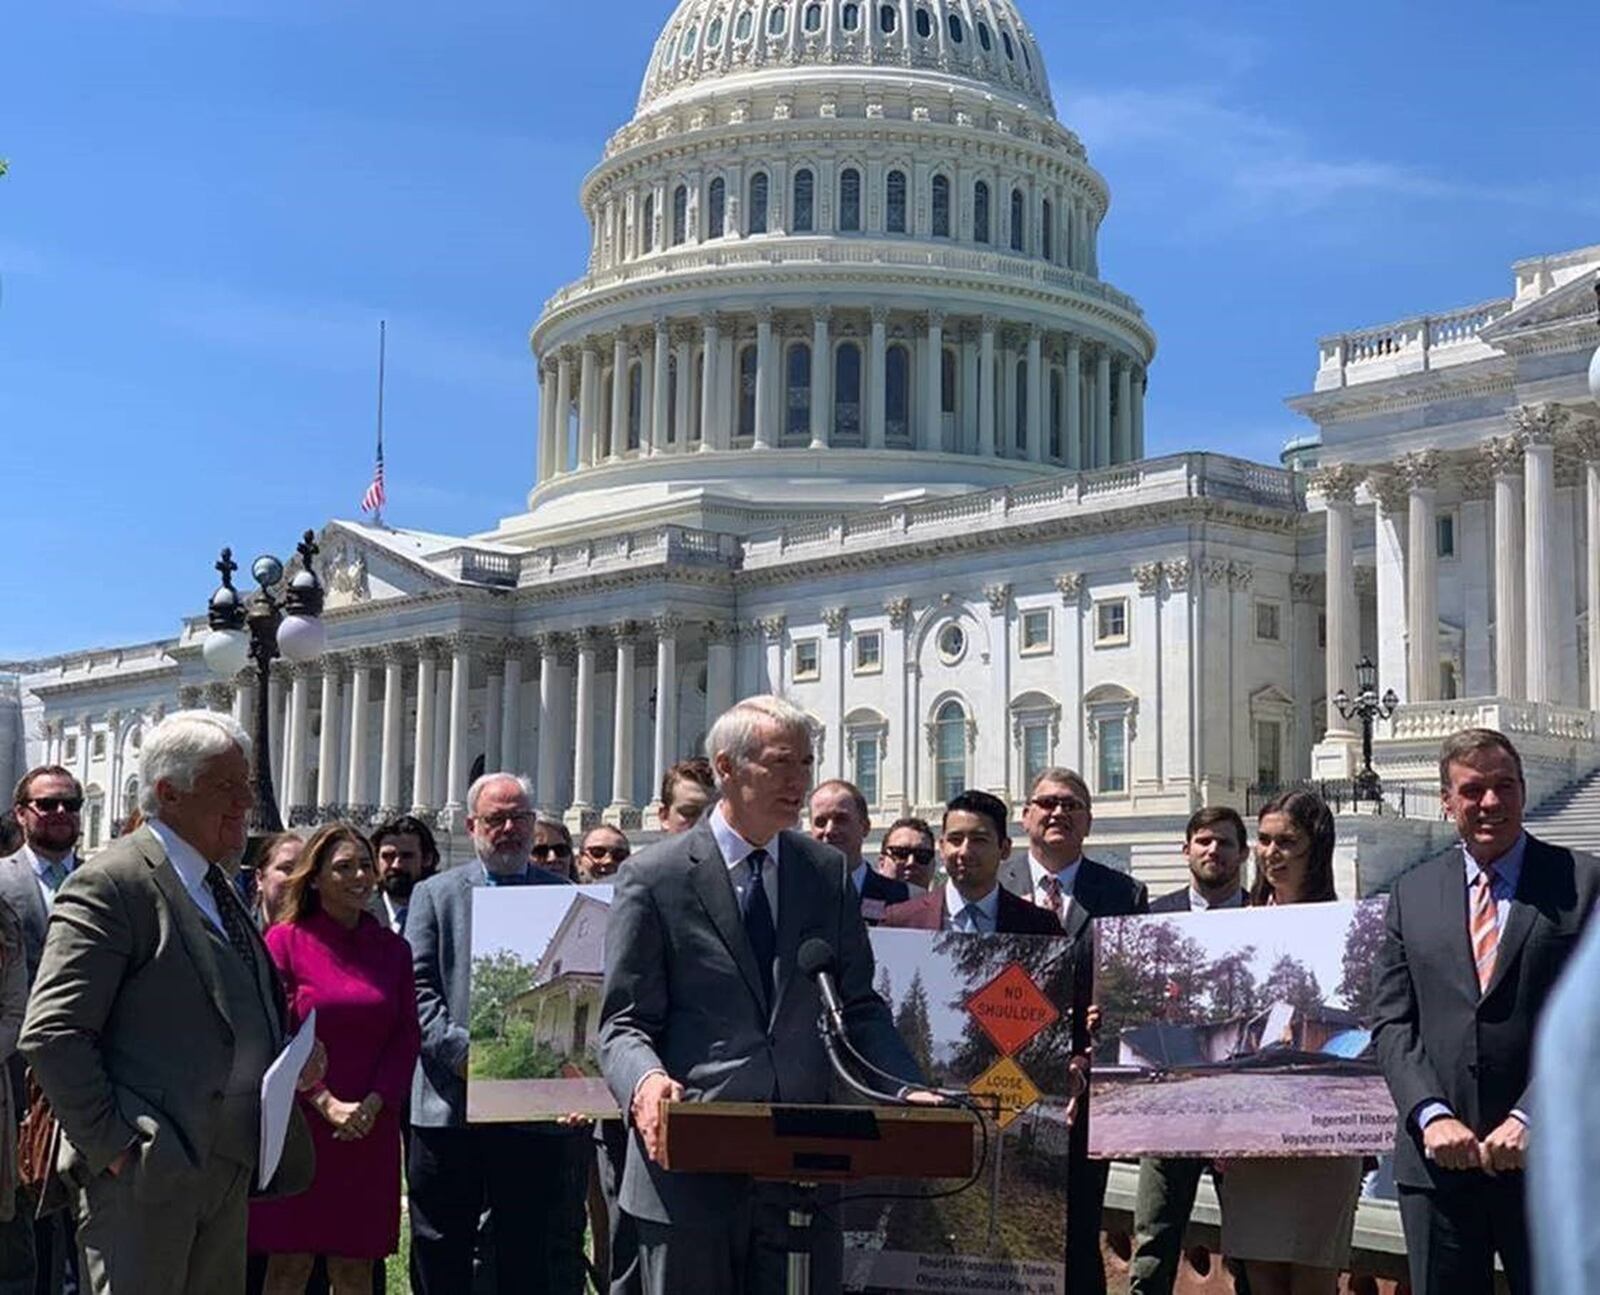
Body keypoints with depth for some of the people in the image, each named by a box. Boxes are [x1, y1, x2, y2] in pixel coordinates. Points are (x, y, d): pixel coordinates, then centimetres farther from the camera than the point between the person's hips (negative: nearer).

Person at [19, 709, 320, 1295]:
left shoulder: (219, 889, 17)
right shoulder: (112, 885, -12)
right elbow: (51, 1033, -18)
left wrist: (289, 1057, 7)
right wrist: (112, 1143, -18)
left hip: (225, 1170, 9)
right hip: (144, 1175, -9)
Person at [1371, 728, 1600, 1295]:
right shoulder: (1412, 893, 10)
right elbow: (1391, 1023, 5)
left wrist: (1531, 1119, -14)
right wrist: (1432, 1116, -9)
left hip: (1549, 1161, -2)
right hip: (1437, 1158, 2)